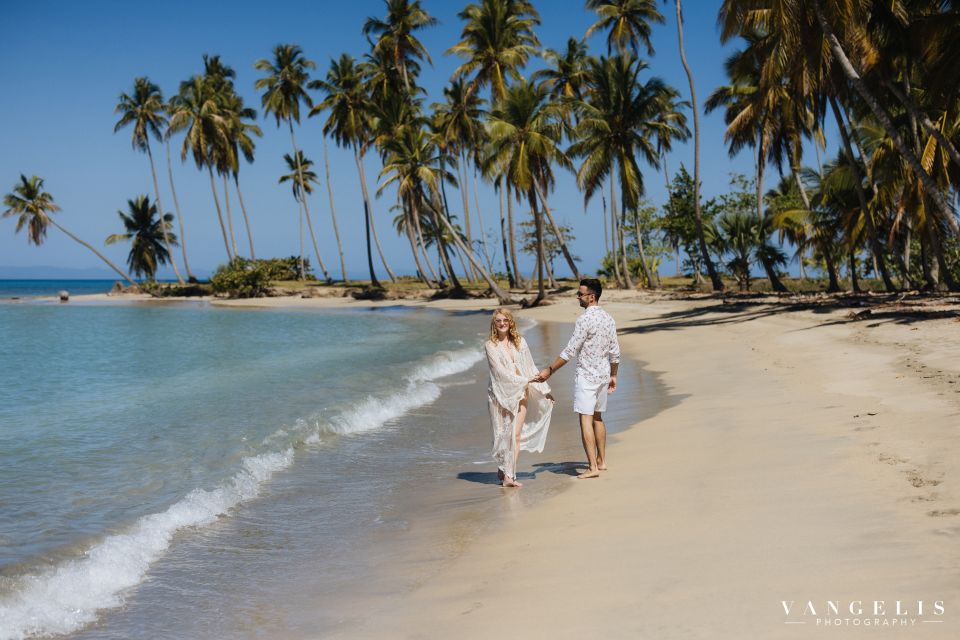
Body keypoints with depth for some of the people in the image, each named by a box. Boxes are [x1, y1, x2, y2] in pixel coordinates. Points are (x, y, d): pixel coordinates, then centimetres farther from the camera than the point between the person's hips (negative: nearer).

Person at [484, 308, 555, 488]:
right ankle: (502, 469, 20)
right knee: (503, 433, 0)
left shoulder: (519, 341, 10)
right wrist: (525, 380, -13)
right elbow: (500, 370, -10)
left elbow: (530, 367, 14)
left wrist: (544, 389, 13)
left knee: (516, 434, -5)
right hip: (500, 393, -3)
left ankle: (509, 475, -4)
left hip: (521, 393, 3)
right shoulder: (490, 345, -2)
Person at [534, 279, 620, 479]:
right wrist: (613, 376, 23)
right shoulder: (608, 318, 8)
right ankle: (601, 461, 24)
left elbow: (570, 351, -17)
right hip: (603, 375, 8)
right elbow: (615, 352, 12)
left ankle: (593, 466, -11)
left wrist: (549, 370, -11)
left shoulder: (585, 319, -16)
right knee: (598, 417, 18)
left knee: (585, 419, -7)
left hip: (586, 376, -8)